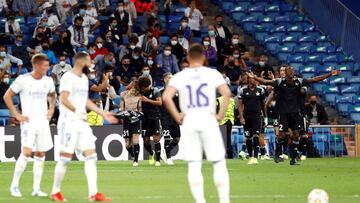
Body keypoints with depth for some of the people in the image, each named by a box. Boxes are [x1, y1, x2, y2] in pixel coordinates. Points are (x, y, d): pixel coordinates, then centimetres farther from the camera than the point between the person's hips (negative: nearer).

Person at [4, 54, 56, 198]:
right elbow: (7, 96, -3)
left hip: (43, 121, 5)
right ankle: (14, 186, -4)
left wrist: (51, 109, 11)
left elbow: (52, 95, 27)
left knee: (40, 154, 5)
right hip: (29, 120, -5)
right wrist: (17, 115, -7)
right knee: (26, 152, -15)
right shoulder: (23, 80, -9)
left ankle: (36, 188, 10)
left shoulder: (48, 81, 6)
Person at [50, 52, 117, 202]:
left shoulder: (84, 78, 17)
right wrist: (78, 111, -25)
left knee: (91, 156, -1)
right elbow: (63, 99, -20)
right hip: (69, 122, -8)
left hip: (82, 123, 8)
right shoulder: (68, 77, -10)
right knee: (65, 157, -4)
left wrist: (104, 115, 23)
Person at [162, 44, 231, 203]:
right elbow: (227, 93, -11)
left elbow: (166, 97, -10)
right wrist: (220, 115, -4)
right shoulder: (212, 74, 2)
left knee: (194, 166, 4)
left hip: (189, 120, 1)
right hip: (208, 119, -1)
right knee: (219, 163, 5)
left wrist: (177, 117, -2)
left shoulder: (180, 76, 4)